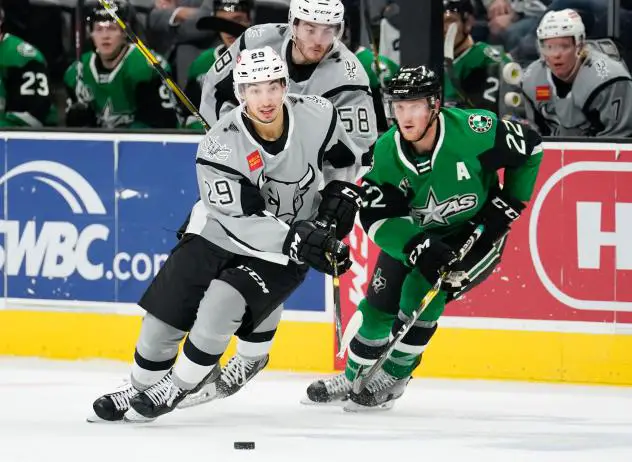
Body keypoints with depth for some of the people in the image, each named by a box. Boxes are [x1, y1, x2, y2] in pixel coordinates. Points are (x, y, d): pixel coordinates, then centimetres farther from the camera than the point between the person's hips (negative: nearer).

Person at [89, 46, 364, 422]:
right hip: (223, 233, 1)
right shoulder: (221, 146, -24)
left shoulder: (317, 115, -17)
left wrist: (340, 193, -8)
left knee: (224, 303, -22)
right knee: (167, 306, -2)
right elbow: (242, 222, -27)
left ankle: (178, 386, -3)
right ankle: (142, 386, 22)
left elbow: (344, 158, 8)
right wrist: (300, 240, -36)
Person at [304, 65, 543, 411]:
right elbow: (376, 218, -21)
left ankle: (392, 380, -3)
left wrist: (510, 203, -12)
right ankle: (355, 377, 26)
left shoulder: (474, 130, -29)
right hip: (416, 231, 4)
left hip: (478, 230, -4)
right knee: (381, 301, 2)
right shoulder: (387, 152, -20)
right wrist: (418, 247, -36)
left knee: (422, 291, -21)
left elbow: (529, 147, -13)